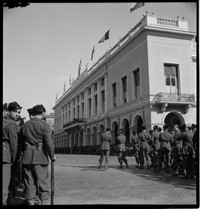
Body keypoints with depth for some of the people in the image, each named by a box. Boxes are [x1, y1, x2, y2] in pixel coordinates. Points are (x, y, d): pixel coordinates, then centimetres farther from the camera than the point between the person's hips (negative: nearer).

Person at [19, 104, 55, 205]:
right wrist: (52, 156, 0)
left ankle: (30, 202, 15)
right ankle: (44, 202, 8)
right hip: (40, 158, -4)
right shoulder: (44, 126, -8)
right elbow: (49, 143, -13)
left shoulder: (24, 126, 9)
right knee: (43, 183, 6)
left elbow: (21, 143, 14)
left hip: (27, 158, 4)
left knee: (29, 184, 10)